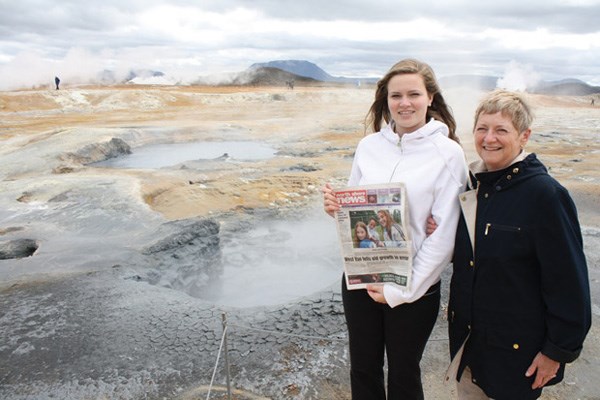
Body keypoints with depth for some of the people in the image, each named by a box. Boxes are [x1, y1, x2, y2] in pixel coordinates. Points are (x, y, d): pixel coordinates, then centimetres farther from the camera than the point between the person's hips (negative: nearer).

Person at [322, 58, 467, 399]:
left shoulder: (448, 153, -11)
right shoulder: (369, 146, 0)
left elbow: (443, 235, -13)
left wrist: (403, 291, -13)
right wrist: (336, 207, -13)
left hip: (414, 288, -3)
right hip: (359, 279, 3)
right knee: (363, 368, 19)